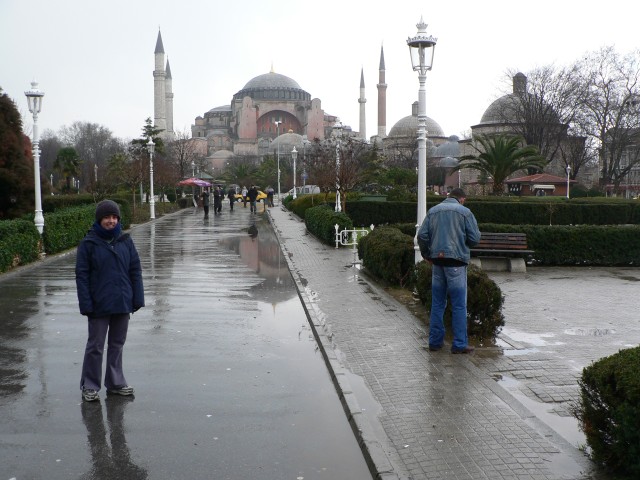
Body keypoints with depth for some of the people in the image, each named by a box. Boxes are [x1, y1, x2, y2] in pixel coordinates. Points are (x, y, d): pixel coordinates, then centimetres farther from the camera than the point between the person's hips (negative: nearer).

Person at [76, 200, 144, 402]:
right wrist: (86, 304, -13)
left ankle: (116, 383, 26)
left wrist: (137, 298, -1)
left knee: (117, 344, 14)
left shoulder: (126, 241, 3)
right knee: (95, 346, 7)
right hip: (99, 305, -3)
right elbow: (82, 275, -7)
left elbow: (135, 270, 5)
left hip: (122, 303, 3)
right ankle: (90, 386, 19)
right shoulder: (88, 243, -6)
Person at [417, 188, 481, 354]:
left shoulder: (433, 211, 10)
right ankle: (459, 344, 2)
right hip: (456, 261, -4)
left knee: (437, 303, 12)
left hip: (437, 261, 4)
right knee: (459, 305, 1)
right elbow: (475, 238, -4)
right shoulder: (464, 212, -1)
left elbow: (422, 235, 4)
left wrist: (426, 255, 16)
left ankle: (435, 341, 15)